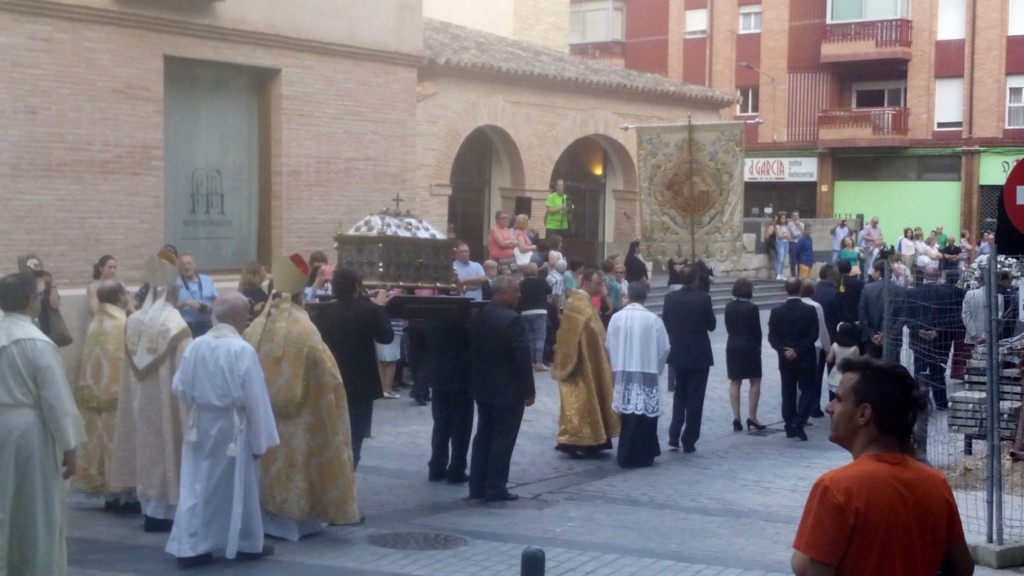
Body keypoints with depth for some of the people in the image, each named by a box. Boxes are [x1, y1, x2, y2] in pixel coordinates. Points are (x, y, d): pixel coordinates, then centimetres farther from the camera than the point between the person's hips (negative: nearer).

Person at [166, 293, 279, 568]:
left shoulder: (196, 346, -4)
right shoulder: (243, 349, -18)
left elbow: (180, 387, 3)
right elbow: (255, 398, -15)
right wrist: (261, 439, -8)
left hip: (201, 426, 4)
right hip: (233, 427, -4)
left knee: (196, 487, 8)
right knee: (240, 486, 10)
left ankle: (189, 547, 6)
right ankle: (248, 543, 23)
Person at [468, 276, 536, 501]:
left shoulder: (478, 316, 6)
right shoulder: (512, 319, -19)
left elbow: (473, 350, 11)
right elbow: (522, 357, -19)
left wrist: (478, 380, 18)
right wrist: (528, 390, -12)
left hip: (483, 387, 8)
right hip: (509, 390, -8)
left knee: (483, 436, 13)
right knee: (503, 439, -2)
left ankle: (477, 486, 16)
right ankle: (495, 489, 0)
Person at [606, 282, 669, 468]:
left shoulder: (616, 318, -5)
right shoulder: (653, 319, -11)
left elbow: (608, 346, 2)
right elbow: (663, 348, -5)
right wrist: (658, 367, 12)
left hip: (623, 373, 3)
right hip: (647, 373, -3)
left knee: (628, 413, 12)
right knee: (645, 414, 5)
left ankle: (626, 455, 16)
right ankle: (643, 456, 7)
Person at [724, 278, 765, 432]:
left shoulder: (729, 307, 1)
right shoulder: (752, 308, -14)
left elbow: (728, 327, 4)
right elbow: (757, 330, -9)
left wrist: (736, 339, 11)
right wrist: (757, 345, 6)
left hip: (733, 347, 5)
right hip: (750, 347, -5)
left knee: (735, 382, 7)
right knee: (755, 382, 6)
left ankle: (736, 418, 5)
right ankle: (752, 417, 1)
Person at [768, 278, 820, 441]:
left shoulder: (776, 312, -2)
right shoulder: (810, 310, -9)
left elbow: (772, 337, -5)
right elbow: (813, 335, -13)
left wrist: (783, 350, -10)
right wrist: (797, 350, -14)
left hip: (785, 360, 3)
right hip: (806, 359, -2)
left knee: (788, 393, 10)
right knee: (807, 391, 5)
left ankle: (790, 426, 12)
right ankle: (798, 422, -11)